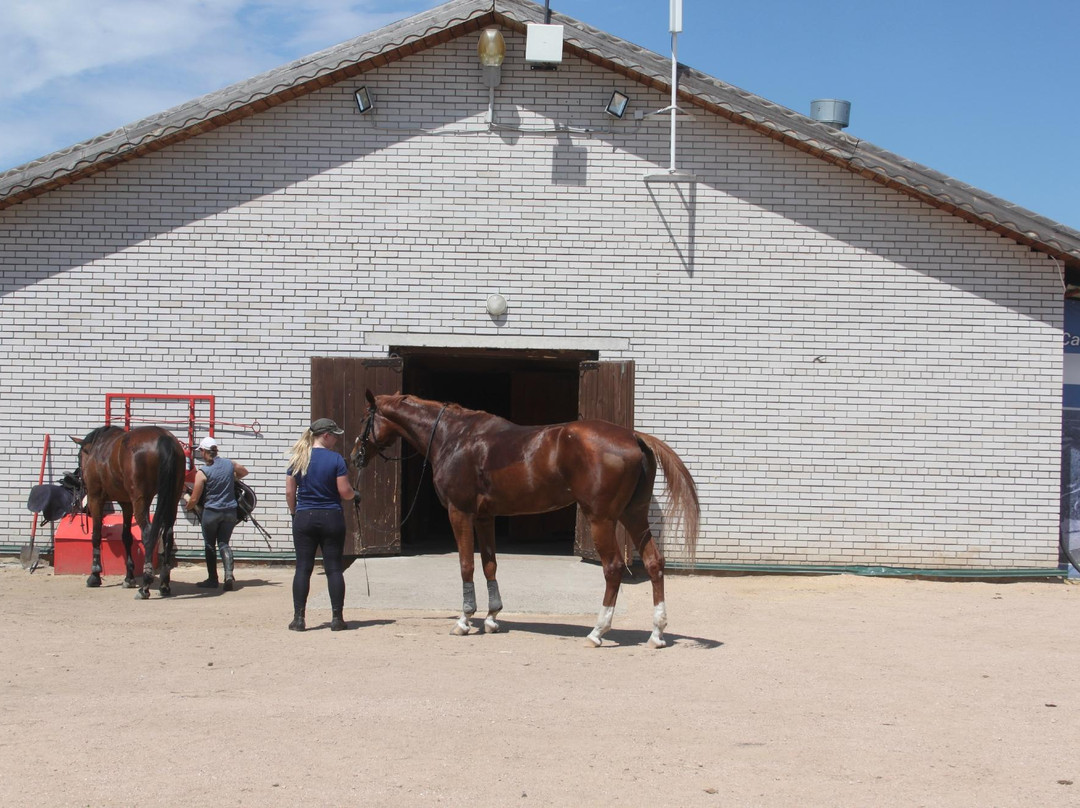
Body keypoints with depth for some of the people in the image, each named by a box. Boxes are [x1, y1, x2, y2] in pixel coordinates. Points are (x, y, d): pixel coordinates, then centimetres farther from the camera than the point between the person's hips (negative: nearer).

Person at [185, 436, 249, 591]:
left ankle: (212, 579, 17)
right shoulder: (229, 464, 1)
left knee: (209, 545, 13)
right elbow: (244, 472, 24)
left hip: (211, 512, -4)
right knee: (224, 543, 11)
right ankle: (229, 574, -11)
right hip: (230, 512, 4)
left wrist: (187, 507, 13)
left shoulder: (202, 473, -12)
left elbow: (194, 499, -8)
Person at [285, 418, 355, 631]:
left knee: (303, 568, 5)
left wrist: (294, 513, 16)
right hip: (331, 518, -2)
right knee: (334, 569, 4)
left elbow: (289, 492, 3)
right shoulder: (335, 459, -7)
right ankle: (337, 618, 5)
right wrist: (353, 493, 12)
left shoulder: (297, 459, 3)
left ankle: (298, 618, 3)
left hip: (304, 518, 2)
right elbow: (345, 492, -9)